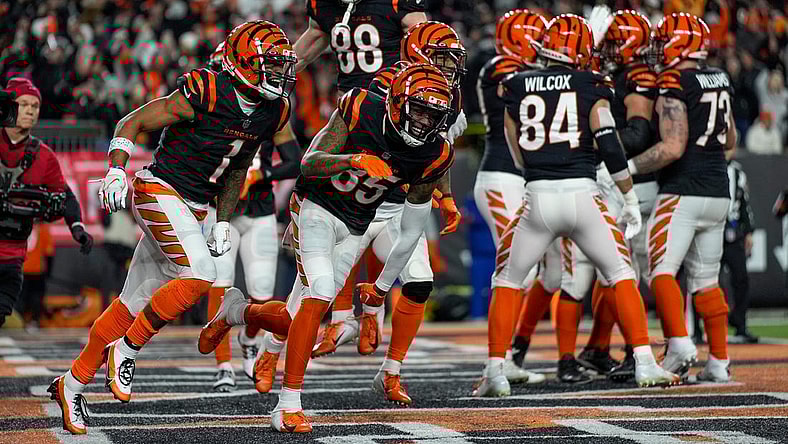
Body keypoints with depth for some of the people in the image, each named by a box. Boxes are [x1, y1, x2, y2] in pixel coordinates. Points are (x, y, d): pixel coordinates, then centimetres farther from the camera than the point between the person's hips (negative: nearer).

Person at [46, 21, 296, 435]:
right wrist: (116, 172, -25)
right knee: (199, 276, -24)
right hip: (160, 192, -7)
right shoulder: (204, 94, -19)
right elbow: (131, 123, -12)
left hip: (193, 209, 7)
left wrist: (223, 222, 12)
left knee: (135, 302, 8)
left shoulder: (270, 113, 2)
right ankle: (126, 349, -7)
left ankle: (72, 383, 19)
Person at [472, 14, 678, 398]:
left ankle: (495, 371, 7)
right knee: (620, 273, 14)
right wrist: (631, 200, 4)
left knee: (507, 279, 16)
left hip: (538, 196, 1)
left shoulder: (516, 88, 11)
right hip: (583, 194, -1)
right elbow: (610, 146, -3)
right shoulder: (591, 86, 5)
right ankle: (645, 364, 6)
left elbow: (520, 157, 14)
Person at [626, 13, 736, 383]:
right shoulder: (720, 80, 12)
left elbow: (672, 148, -19)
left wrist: (627, 167, -12)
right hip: (718, 193, 8)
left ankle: (679, 344, -23)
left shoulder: (674, 83, -12)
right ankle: (719, 362, 12)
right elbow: (730, 140, 22)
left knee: (661, 271, -8)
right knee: (706, 279, 12)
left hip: (683, 193, -8)